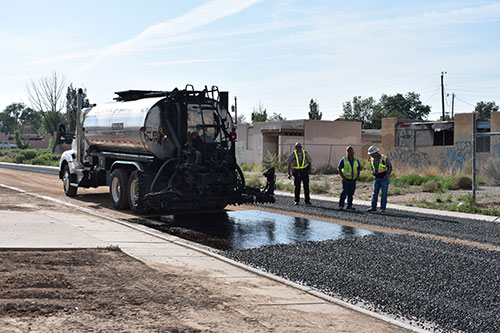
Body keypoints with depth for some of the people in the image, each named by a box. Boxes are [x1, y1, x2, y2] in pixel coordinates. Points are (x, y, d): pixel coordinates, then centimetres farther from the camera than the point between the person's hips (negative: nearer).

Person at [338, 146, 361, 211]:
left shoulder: (356, 160, 7)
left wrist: (358, 176, 5)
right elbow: (339, 169, -3)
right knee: (344, 192, -11)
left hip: (353, 180, 4)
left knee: (351, 193, 5)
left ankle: (349, 206, 10)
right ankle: (341, 205, -6)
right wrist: (343, 177, -12)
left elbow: (359, 169, 20)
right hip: (346, 180, -4)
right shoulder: (343, 160, -5)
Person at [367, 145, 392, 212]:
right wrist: (373, 175, 6)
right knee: (375, 193, 0)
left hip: (384, 178, -5)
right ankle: (373, 207, 2)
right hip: (376, 179, 5)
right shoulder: (372, 159, 1)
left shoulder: (384, 158, -17)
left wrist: (386, 176, -12)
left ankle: (383, 208, 1)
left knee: (384, 193, -2)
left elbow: (390, 167, -8)